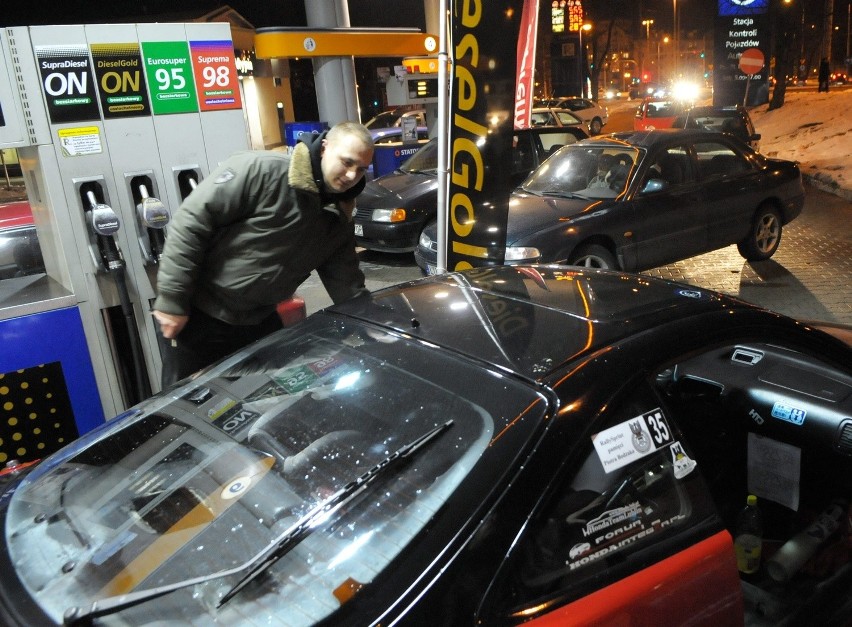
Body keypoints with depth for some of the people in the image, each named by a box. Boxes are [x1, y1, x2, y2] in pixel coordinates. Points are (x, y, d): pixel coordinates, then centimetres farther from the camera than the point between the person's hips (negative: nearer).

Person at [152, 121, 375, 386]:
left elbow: (348, 289, 6)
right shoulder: (260, 170, -21)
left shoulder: (338, 222, 0)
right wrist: (172, 301, -21)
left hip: (259, 324, 6)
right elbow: (190, 221, -21)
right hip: (197, 317, -6)